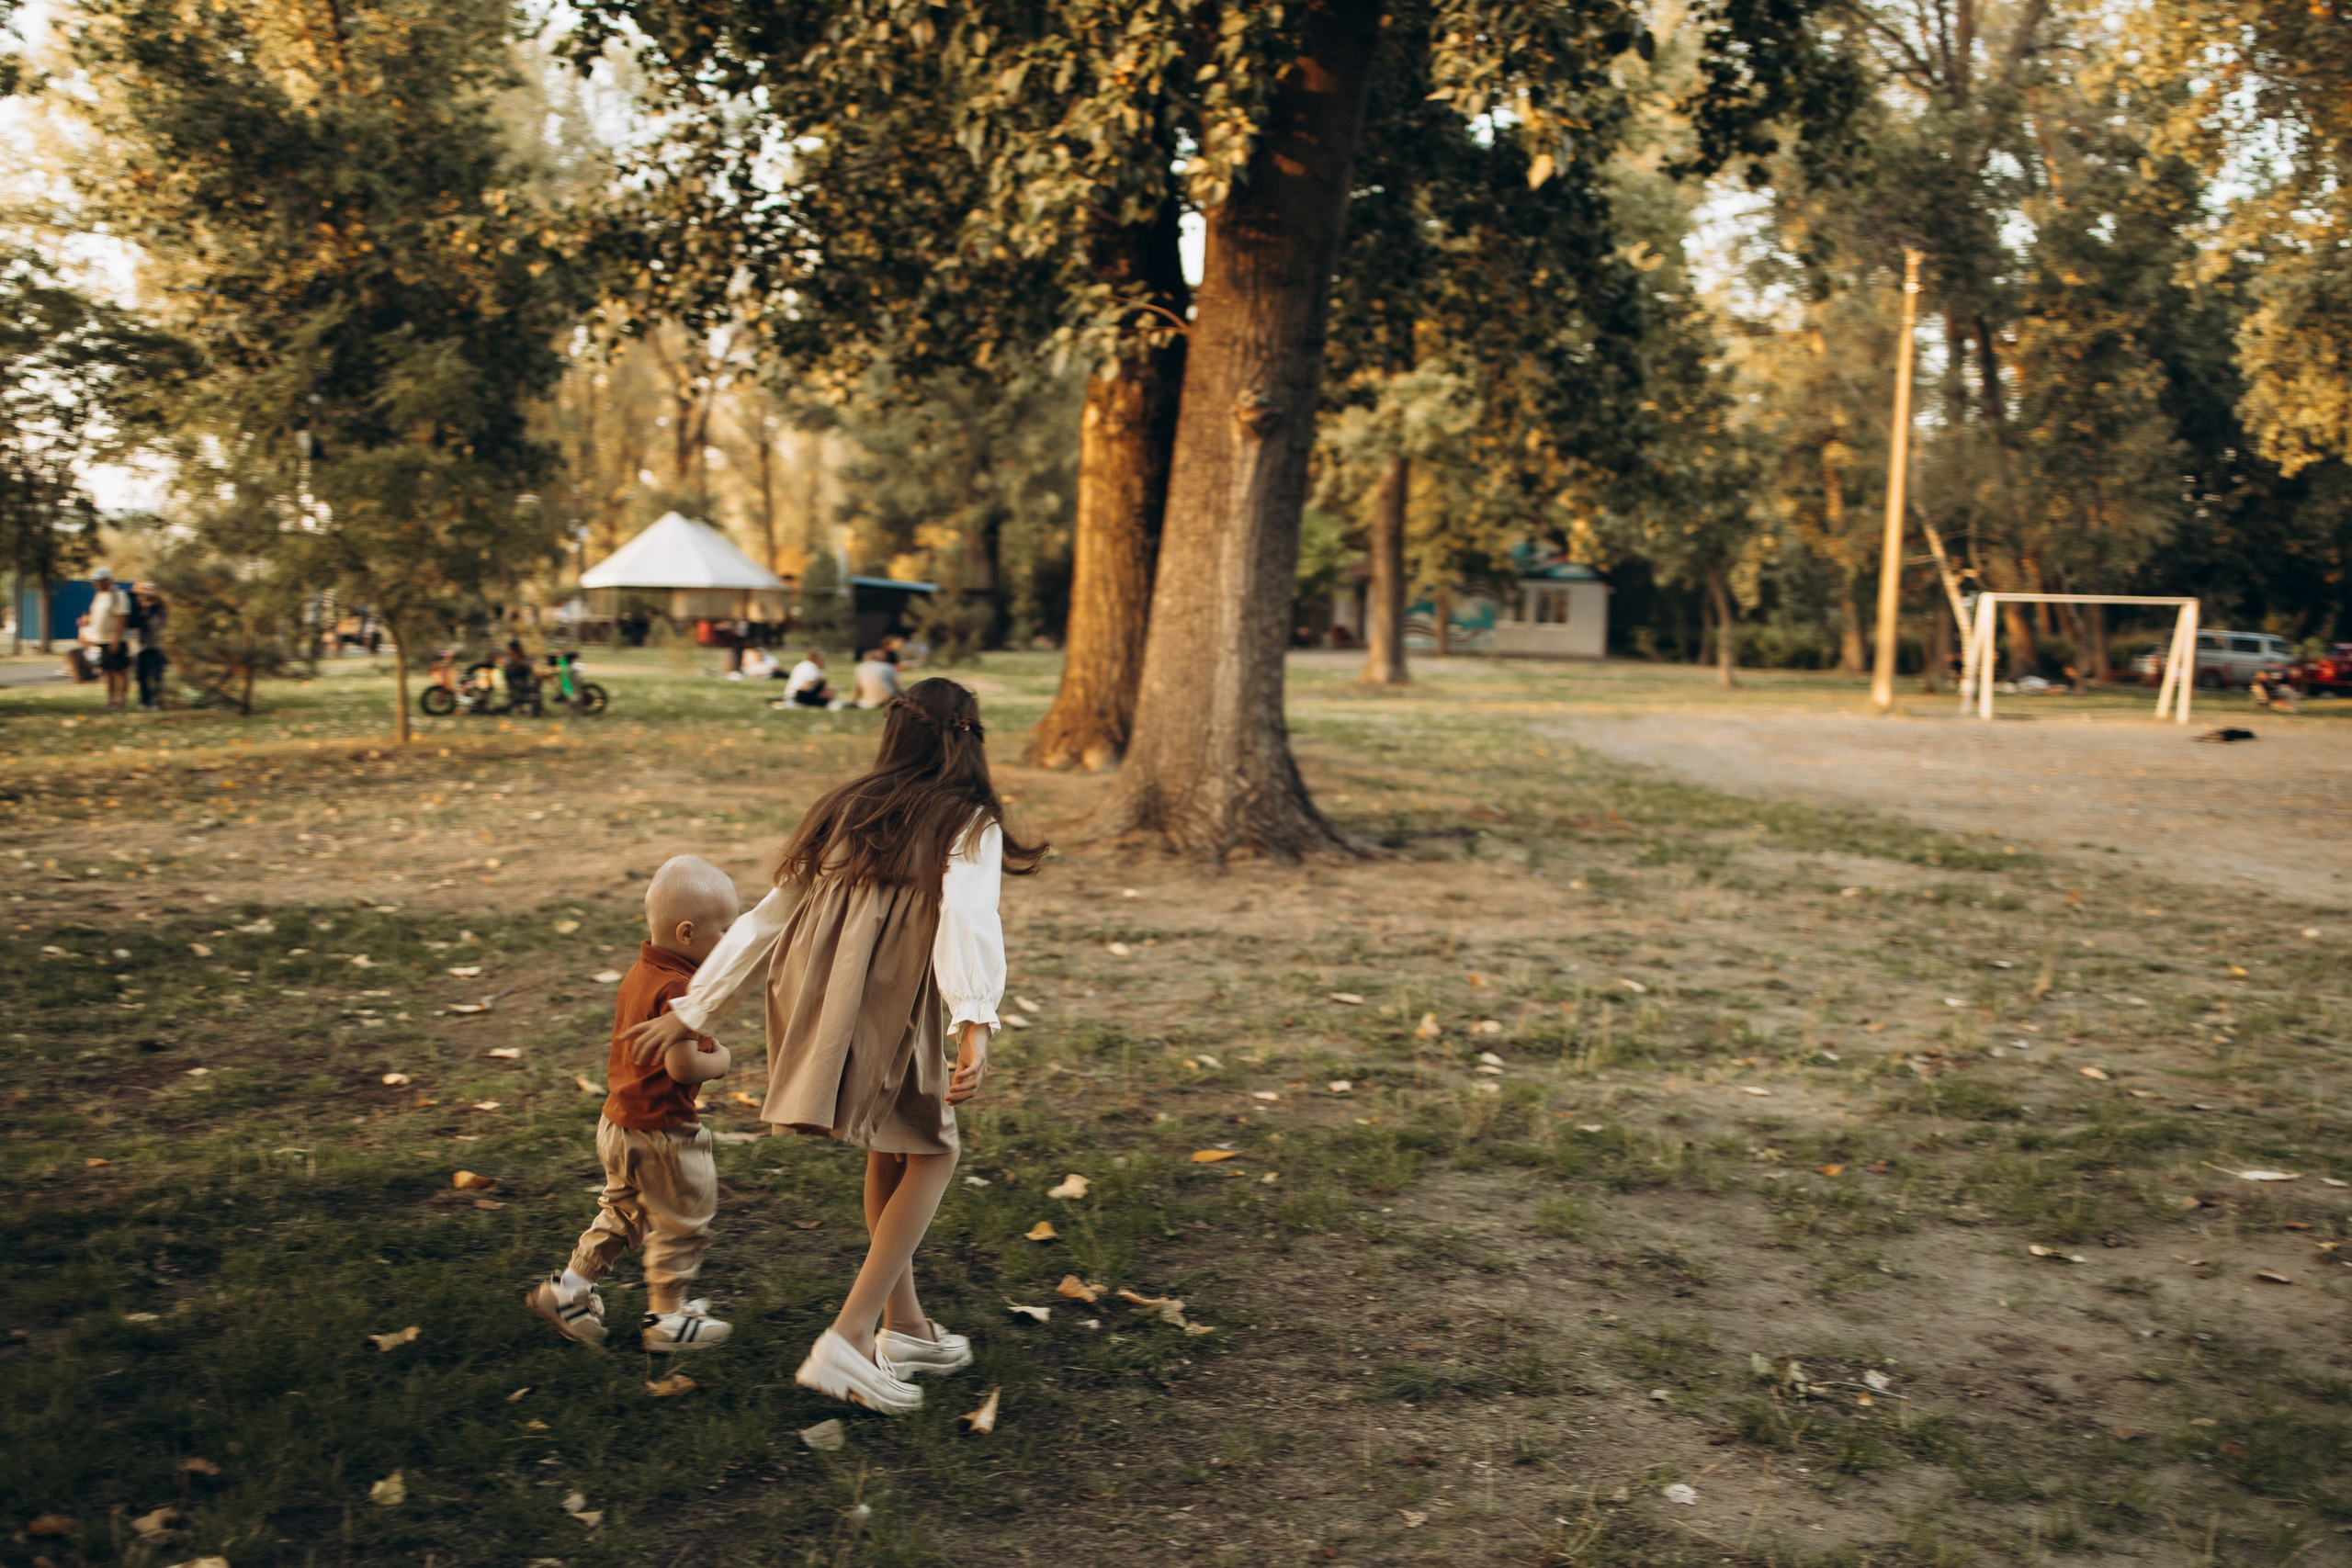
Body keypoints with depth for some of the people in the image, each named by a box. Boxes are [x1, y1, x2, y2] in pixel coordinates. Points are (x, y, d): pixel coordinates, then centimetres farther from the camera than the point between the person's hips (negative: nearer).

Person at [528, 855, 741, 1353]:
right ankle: (666, 1320, 18)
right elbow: (682, 1067, -29)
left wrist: (703, 1047, 8)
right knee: (682, 1224, 8)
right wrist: (719, 1062, -10)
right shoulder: (677, 989, -25)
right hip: (661, 1131, -9)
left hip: (619, 1121, 9)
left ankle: (569, 1288, 29)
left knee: (622, 1214, 25)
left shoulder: (640, 972, 6)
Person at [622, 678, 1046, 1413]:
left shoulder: (847, 810, 14)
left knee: (891, 1151, 24)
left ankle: (904, 1327, 33)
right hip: (888, 1016, -6)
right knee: (930, 1157, 13)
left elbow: (768, 917, 13)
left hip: (816, 1013, 6)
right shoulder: (967, 825, -2)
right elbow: (965, 917, -22)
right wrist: (975, 1024, -35)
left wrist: (692, 1011, 16)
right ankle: (847, 1341, 2)